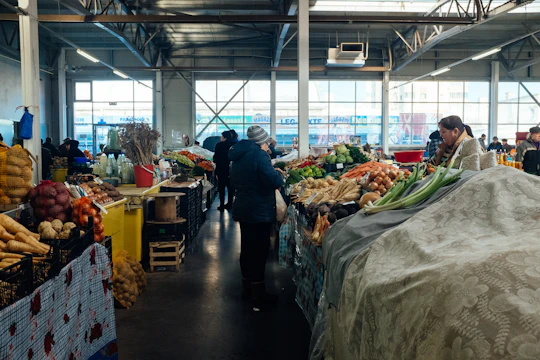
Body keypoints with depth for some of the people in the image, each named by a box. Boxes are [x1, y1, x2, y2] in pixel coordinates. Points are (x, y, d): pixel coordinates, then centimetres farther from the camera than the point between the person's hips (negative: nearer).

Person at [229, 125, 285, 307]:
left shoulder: (238, 156, 11)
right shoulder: (259, 155, -18)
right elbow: (273, 181, -26)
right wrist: (279, 174, -4)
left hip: (243, 209, 9)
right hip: (259, 211, -9)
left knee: (247, 247, 18)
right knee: (259, 250, -2)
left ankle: (247, 285, 30)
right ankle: (258, 293, 3)